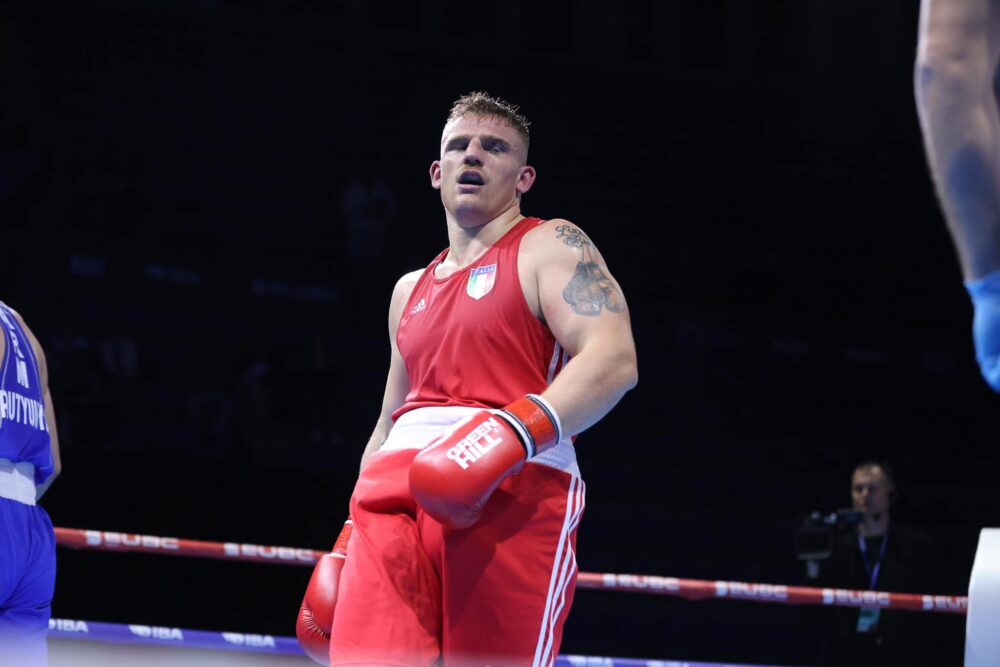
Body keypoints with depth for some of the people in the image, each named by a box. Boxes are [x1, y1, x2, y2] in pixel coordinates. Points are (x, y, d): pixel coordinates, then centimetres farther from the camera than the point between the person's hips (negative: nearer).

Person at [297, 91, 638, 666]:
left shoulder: (550, 247, 9)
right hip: (394, 494, 5)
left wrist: (516, 431, -23)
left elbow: (615, 360, -8)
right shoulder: (411, 290, 31)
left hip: (512, 493, -5)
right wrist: (347, 541, 26)